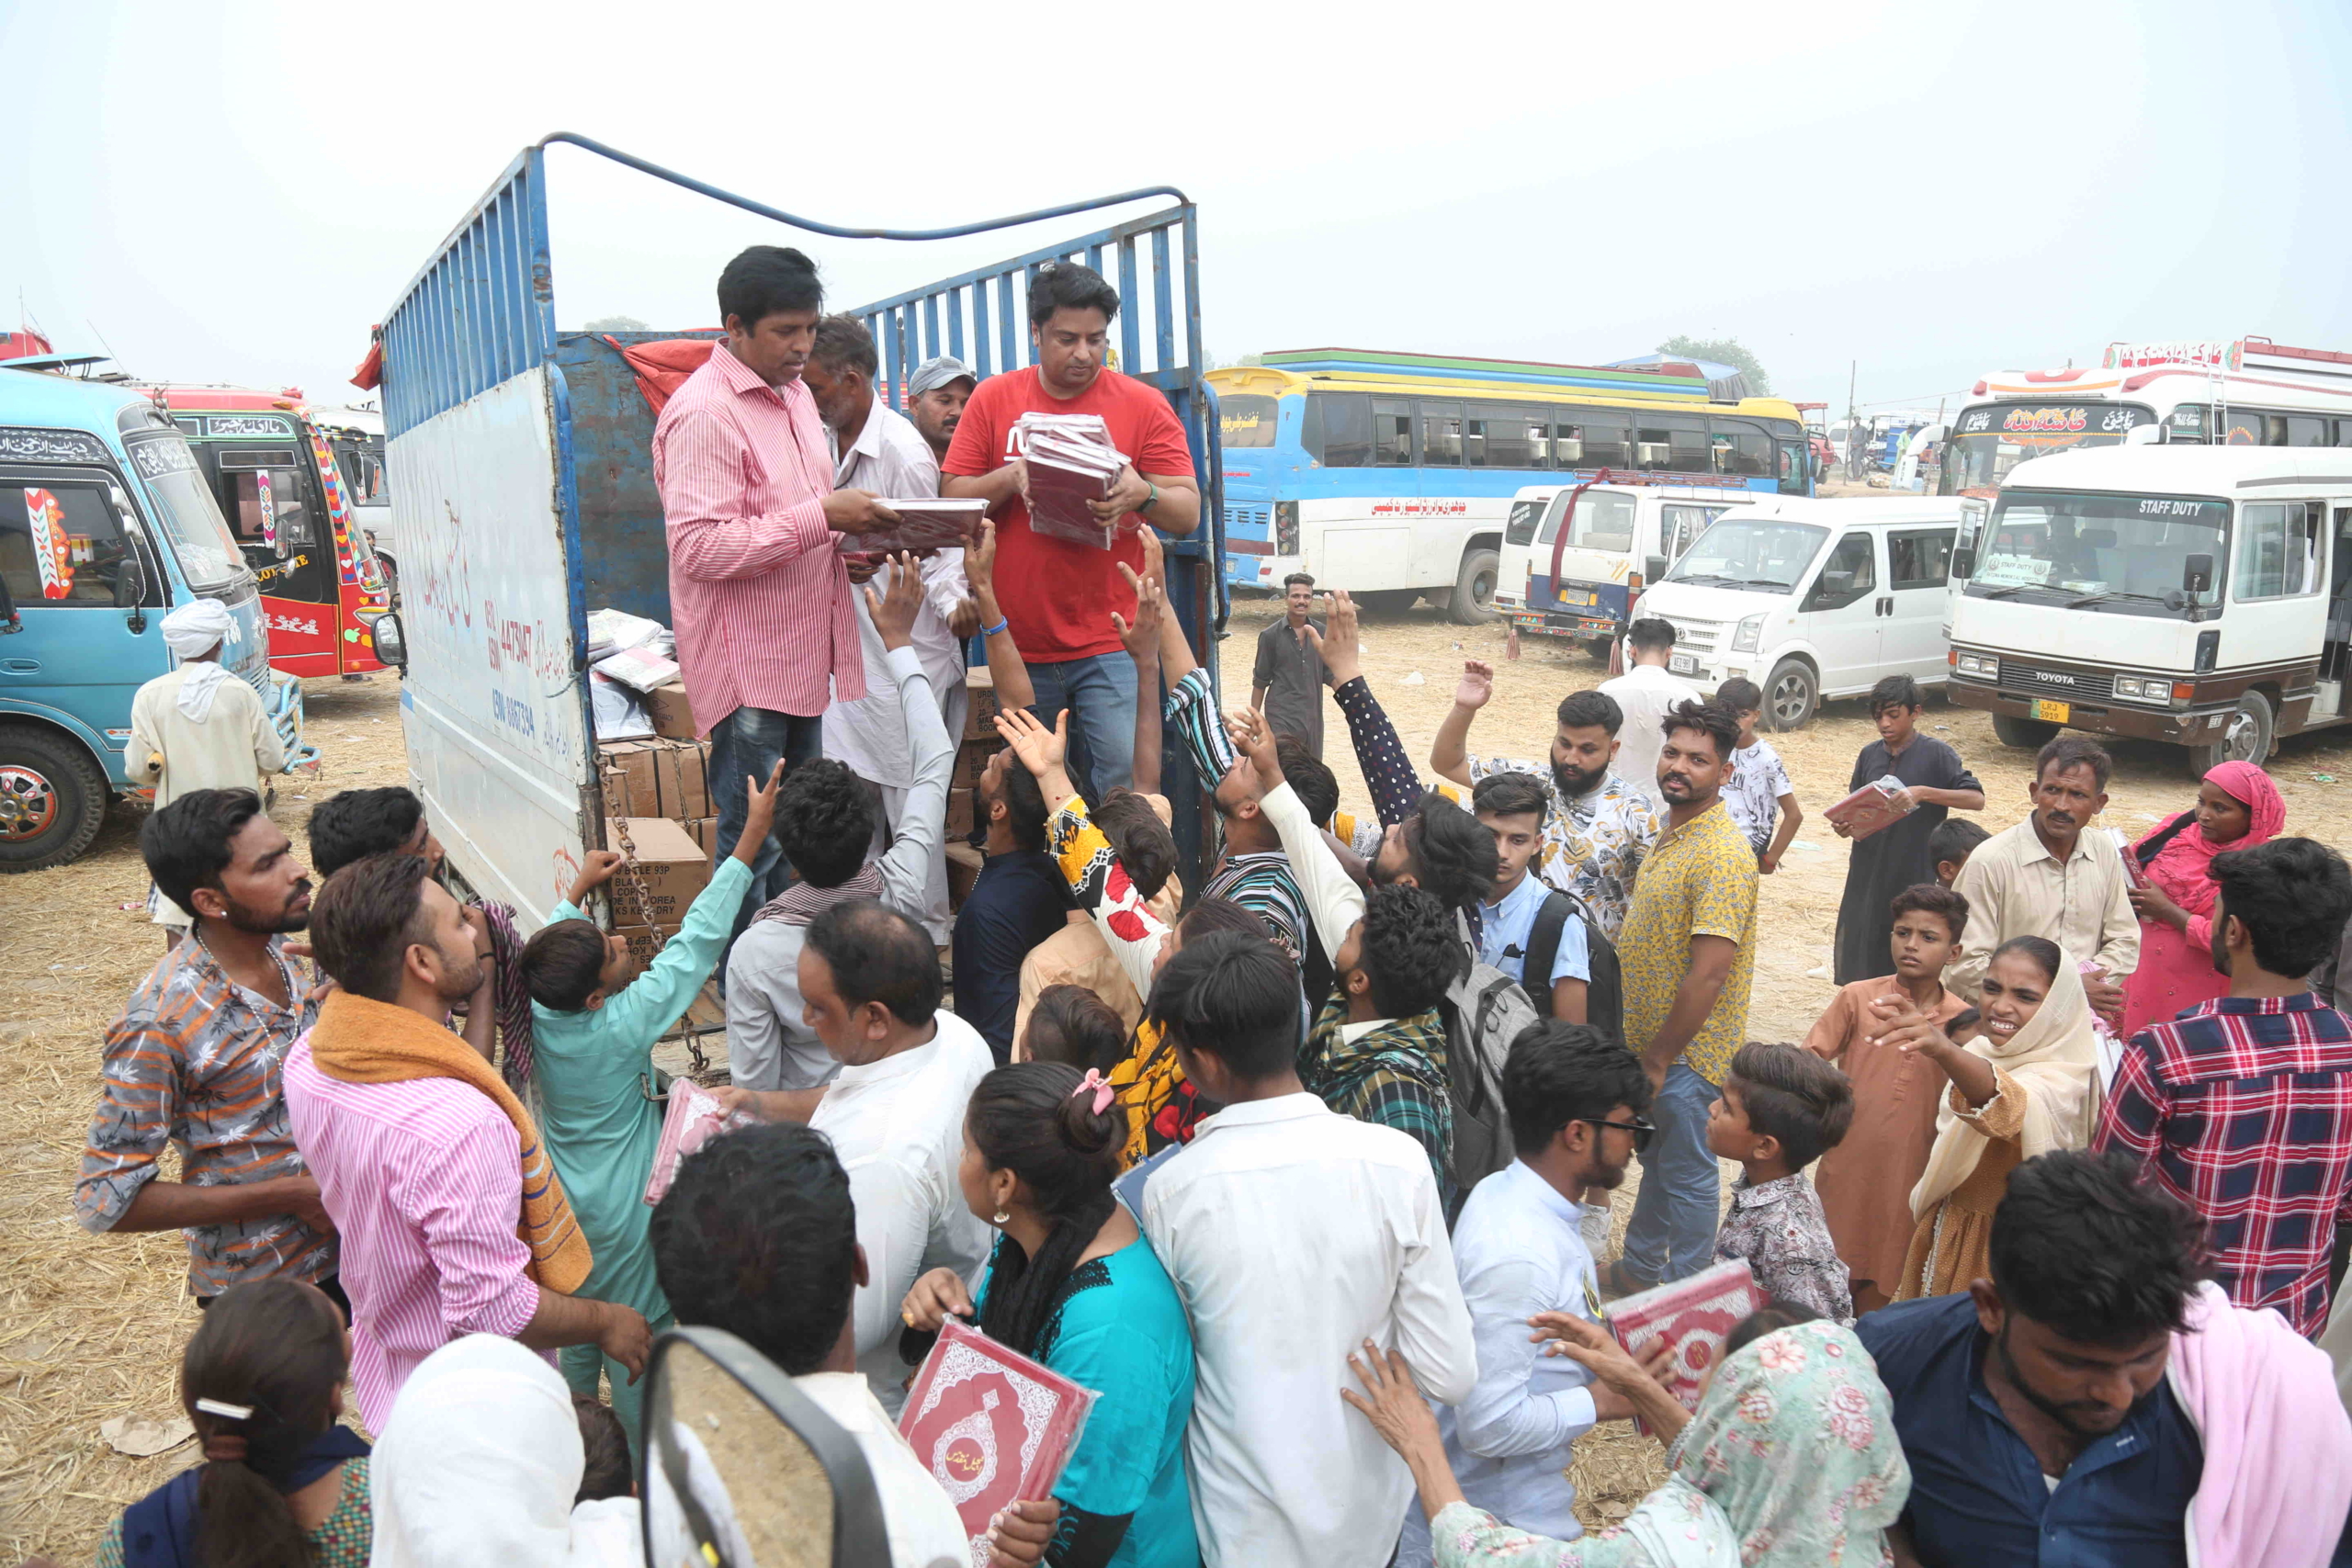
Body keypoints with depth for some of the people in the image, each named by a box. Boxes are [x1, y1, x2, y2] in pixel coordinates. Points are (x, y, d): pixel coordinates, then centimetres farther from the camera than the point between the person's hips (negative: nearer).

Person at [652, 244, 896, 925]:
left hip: (801, 656, 9)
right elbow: (699, 547, -23)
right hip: (747, 664, -9)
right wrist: (822, 517, -24)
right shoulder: (703, 413, -16)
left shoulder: (793, 394, 15)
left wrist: (847, 541, 5)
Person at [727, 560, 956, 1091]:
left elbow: (752, 1091, -18)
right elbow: (936, 762, -9)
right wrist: (899, 642, -2)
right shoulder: (901, 893, -23)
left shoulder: (756, 951, -29)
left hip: (808, 1124, -2)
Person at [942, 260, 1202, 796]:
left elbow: (1188, 514, -1)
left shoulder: (1143, 405, 3)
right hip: (1019, 644, 2)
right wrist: (1012, 476, -14)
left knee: (1126, 786, -10)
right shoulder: (993, 399, 8)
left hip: (1111, 646, -2)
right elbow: (952, 498, 5)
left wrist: (1143, 494, -23)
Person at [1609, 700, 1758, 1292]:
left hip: (1686, 1053, -9)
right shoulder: (1671, 831, 7)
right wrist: (1643, 1050, 16)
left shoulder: (1722, 855, -24)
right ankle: (1638, 1270, 40)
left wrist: (1659, 1057, -19)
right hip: (1648, 1041, 9)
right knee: (1657, 1161, 24)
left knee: (1687, 1176, 8)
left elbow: (1708, 974, -27)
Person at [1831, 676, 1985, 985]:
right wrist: (1844, 825, -7)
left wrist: (1923, 792, -25)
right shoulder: (1870, 755, 8)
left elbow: (1976, 798, -13)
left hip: (1916, 877, -4)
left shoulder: (1936, 754, -5)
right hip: (1868, 877, 4)